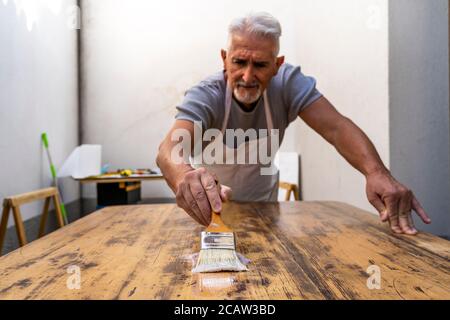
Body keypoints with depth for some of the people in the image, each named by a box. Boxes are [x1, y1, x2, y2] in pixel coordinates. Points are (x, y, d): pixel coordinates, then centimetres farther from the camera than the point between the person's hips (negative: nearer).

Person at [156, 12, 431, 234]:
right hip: (212, 205, 0)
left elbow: (336, 128, -27)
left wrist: (377, 173, -46)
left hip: (263, 202, 1)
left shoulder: (288, 84, -19)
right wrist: (184, 175, -66)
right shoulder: (205, 96, -25)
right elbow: (170, 148, -42)